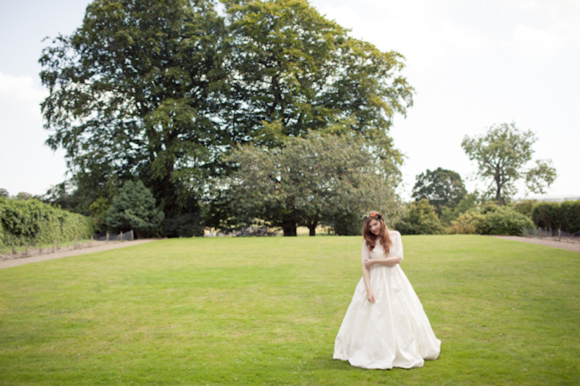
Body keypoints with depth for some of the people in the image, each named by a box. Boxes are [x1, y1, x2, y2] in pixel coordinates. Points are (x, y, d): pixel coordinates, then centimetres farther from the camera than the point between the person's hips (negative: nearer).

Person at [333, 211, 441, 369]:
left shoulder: (394, 236, -1)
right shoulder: (368, 242, -2)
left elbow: (398, 258, -8)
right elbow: (365, 267, -5)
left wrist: (375, 261, -10)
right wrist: (368, 289, -14)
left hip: (394, 281, 1)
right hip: (374, 281, -1)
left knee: (400, 315, 7)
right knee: (373, 318, 0)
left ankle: (404, 351, 24)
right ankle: (376, 352, 14)